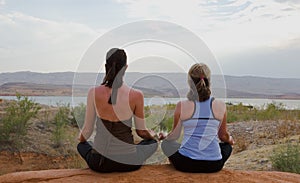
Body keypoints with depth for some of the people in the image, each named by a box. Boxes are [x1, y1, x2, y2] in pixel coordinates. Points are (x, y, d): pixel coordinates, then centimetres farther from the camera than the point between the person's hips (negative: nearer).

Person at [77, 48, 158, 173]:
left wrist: (81, 138, 24)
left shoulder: (94, 93, -11)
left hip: (99, 163, 1)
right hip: (128, 163, -1)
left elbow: (87, 130, 0)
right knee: (152, 143, 30)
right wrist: (153, 135, 22)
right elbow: (141, 132, -2)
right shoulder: (136, 96, -14)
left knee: (81, 145, 36)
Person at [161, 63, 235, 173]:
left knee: (166, 144, 29)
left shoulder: (181, 106, -9)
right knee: (227, 146, 34)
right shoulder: (220, 106, -5)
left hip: (185, 164, -1)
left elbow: (175, 136, 5)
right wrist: (230, 140, 33)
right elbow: (223, 136, 9)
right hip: (214, 165, 1)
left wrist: (164, 136, 28)